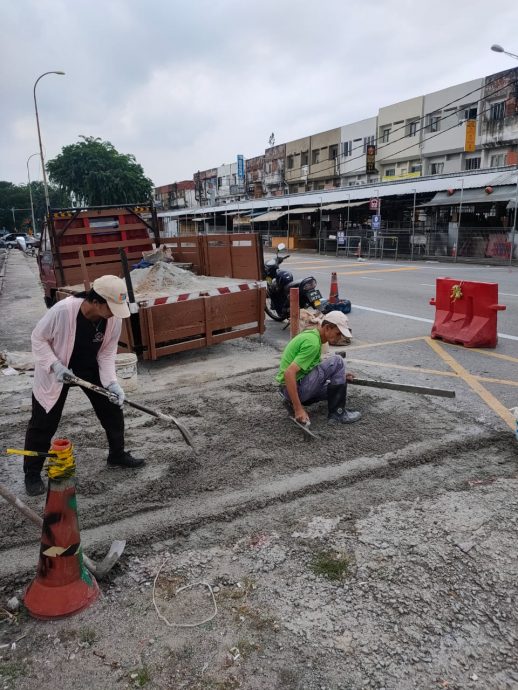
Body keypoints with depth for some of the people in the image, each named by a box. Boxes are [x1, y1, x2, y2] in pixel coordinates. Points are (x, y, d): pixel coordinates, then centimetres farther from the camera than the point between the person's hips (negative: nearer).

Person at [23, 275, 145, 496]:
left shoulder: (114, 318, -22)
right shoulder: (63, 310, -35)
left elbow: (107, 352, -11)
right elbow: (38, 338, -19)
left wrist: (111, 382, -23)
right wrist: (55, 365, -29)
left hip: (91, 367, 4)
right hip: (56, 369, -4)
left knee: (113, 410, 6)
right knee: (44, 422, 2)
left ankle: (117, 455, 29)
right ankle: (32, 473, 20)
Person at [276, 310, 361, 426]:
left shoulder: (311, 334, 11)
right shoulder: (313, 342, -21)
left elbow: (316, 367, 26)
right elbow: (289, 373, -30)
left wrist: (340, 376, 15)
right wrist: (298, 409, -31)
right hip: (295, 388, -10)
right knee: (337, 361, -16)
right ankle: (337, 414, -8)